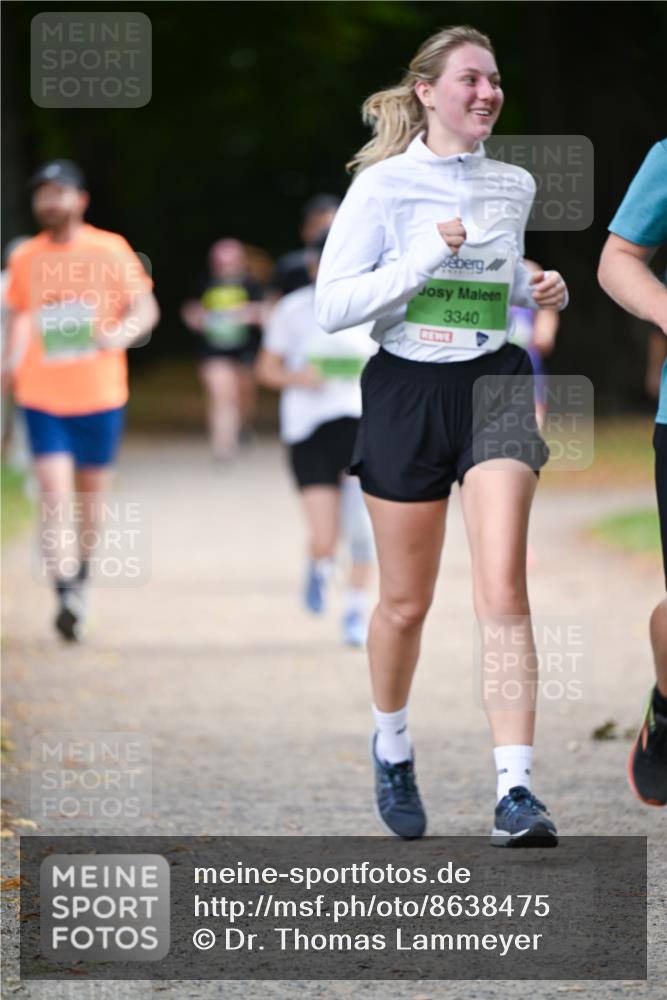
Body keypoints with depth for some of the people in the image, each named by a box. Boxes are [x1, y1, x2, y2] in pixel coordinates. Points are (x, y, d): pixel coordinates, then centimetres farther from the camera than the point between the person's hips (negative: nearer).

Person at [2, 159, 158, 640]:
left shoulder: (110, 250, -3)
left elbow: (146, 308, -2)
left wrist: (123, 332, -23)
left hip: (100, 395, -1)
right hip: (42, 396, 1)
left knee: (91, 495, 11)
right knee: (55, 493, -13)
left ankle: (83, 574, 36)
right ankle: (66, 596, -17)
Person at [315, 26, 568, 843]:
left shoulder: (513, 187, 9)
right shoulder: (383, 185, -5)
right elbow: (332, 305, -11)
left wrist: (541, 290, 6)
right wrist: (426, 255, -19)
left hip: (494, 384, 2)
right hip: (408, 388, -2)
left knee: (502, 589, -14)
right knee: (406, 603, 8)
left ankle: (515, 791, -18)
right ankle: (391, 744, 37)